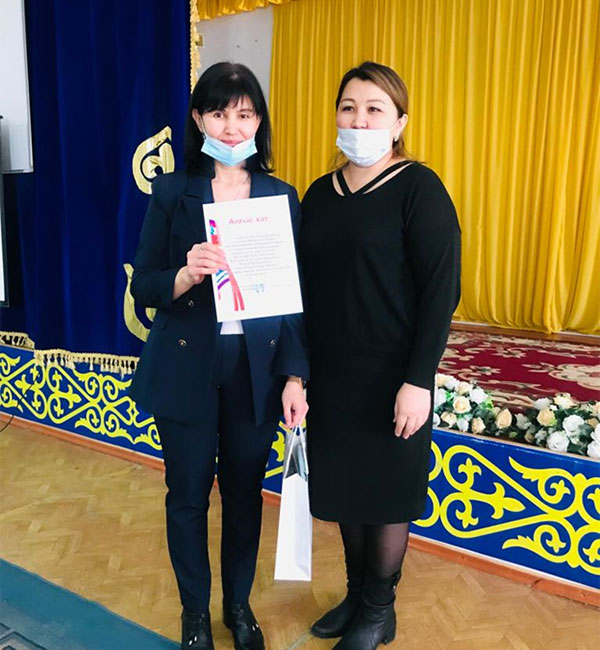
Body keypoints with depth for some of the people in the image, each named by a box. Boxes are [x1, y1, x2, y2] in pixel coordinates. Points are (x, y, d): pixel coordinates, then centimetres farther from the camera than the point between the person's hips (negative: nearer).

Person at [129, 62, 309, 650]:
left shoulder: (282, 196, 2)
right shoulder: (172, 192, -1)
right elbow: (142, 287, -3)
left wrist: (295, 378, -6)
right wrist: (186, 275, -24)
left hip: (258, 370, 1)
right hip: (187, 368, -1)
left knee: (245, 492, 14)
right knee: (188, 495, 12)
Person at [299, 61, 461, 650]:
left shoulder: (418, 188, -9)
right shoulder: (319, 194, 8)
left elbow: (441, 290, -14)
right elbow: (307, 286, 10)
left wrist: (418, 381, -18)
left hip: (389, 375, -5)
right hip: (329, 373, 6)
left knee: (385, 492, 10)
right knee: (344, 488, 17)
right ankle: (356, 594, 39)